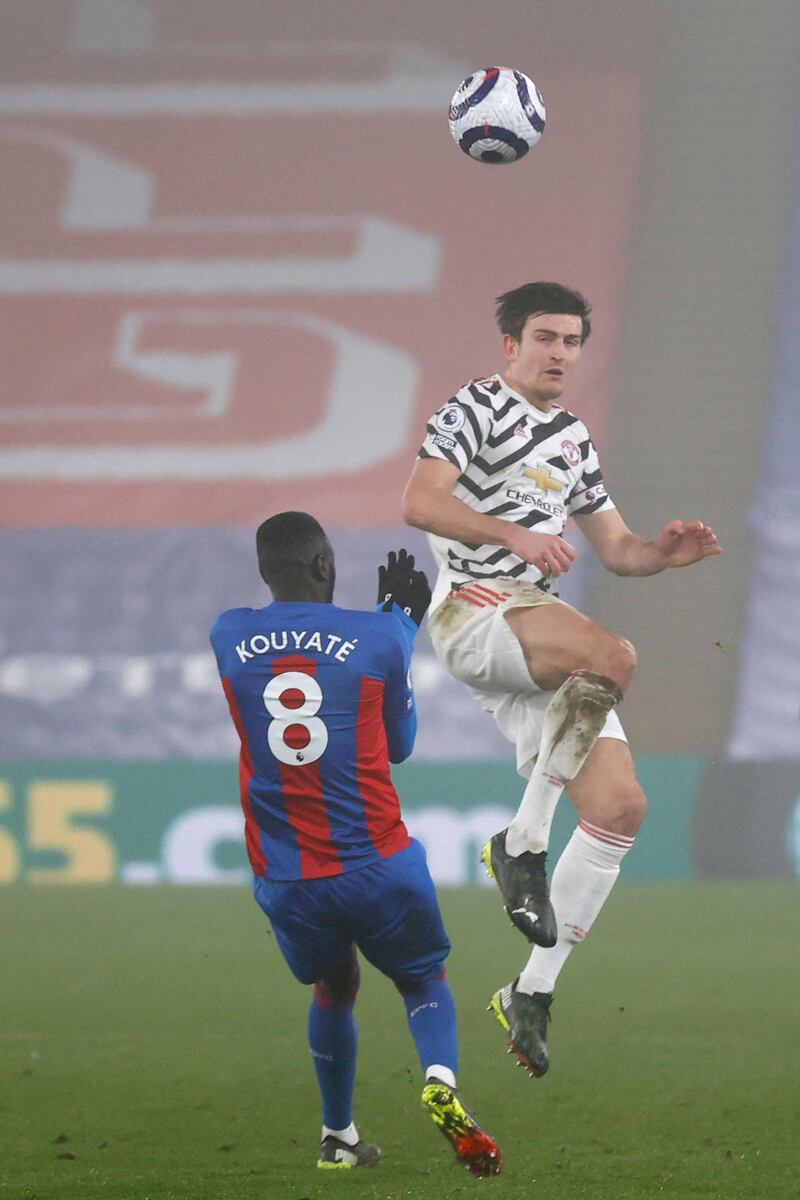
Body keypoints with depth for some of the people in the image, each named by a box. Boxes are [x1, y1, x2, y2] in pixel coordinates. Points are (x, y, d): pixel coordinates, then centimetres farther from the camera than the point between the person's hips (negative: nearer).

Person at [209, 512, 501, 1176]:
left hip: (285, 880, 2)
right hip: (376, 866, -2)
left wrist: (395, 618, 28)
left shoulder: (229, 637, 1)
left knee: (334, 988, 28)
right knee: (424, 978, 18)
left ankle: (338, 1137, 30)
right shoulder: (377, 639, -5)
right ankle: (441, 1078, -11)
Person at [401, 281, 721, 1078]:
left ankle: (532, 994, 4)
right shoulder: (476, 408, -1)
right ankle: (522, 842, -22)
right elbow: (418, 502, -16)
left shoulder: (572, 440, 22)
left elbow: (614, 548, 26)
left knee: (620, 808, -3)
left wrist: (663, 554, 4)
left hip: (543, 638, 8)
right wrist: (514, 534, -27)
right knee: (614, 657, -35)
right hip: (474, 613, -8)